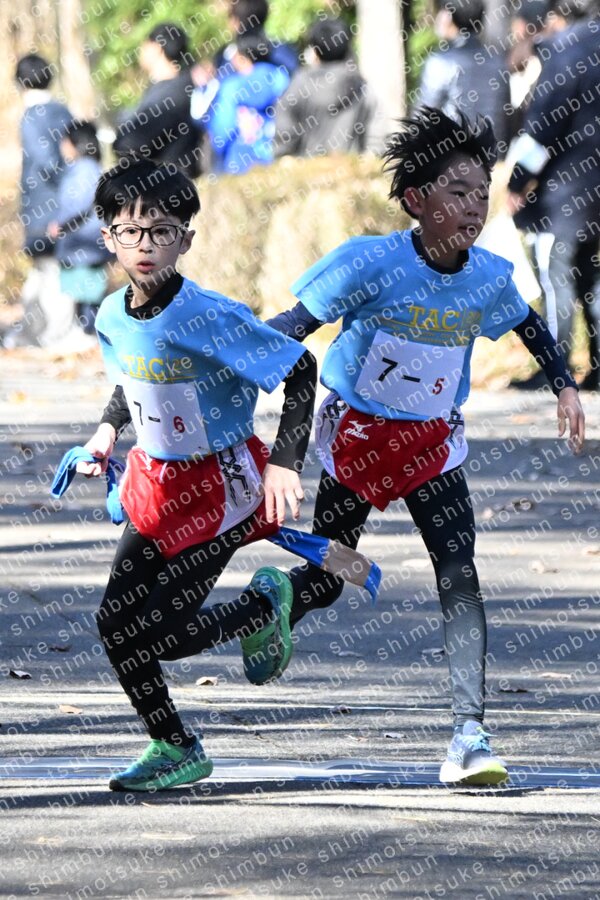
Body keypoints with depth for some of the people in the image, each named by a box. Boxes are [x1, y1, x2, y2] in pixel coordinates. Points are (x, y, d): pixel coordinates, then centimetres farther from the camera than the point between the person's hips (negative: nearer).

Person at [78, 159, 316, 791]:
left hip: (220, 487, -7)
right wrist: (108, 429, 6)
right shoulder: (112, 318, -4)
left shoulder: (210, 318, -25)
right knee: (115, 621, 1)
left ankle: (267, 607, 17)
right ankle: (174, 750, 18)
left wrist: (285, 463, -22)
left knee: (160, 635, -11)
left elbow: (301, 371, -19)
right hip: (154, 481, 7)